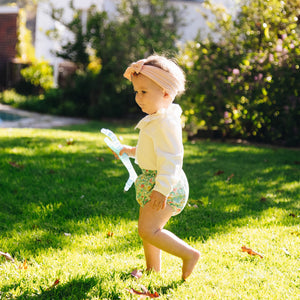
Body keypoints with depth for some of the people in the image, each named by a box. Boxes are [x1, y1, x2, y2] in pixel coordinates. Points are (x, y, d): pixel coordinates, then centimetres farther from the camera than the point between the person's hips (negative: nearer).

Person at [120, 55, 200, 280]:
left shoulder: (166, 122, -22)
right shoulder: (155, 119, 13)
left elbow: (170, 158, -27)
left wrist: (162, 189, -31)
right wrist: (131, 151, 25)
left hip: (167, 185, -11)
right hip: (152, 181, 11)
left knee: (148, 230, -18)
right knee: (148, 229, 18)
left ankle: (189, 254, -7)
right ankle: (153, 269, 32)